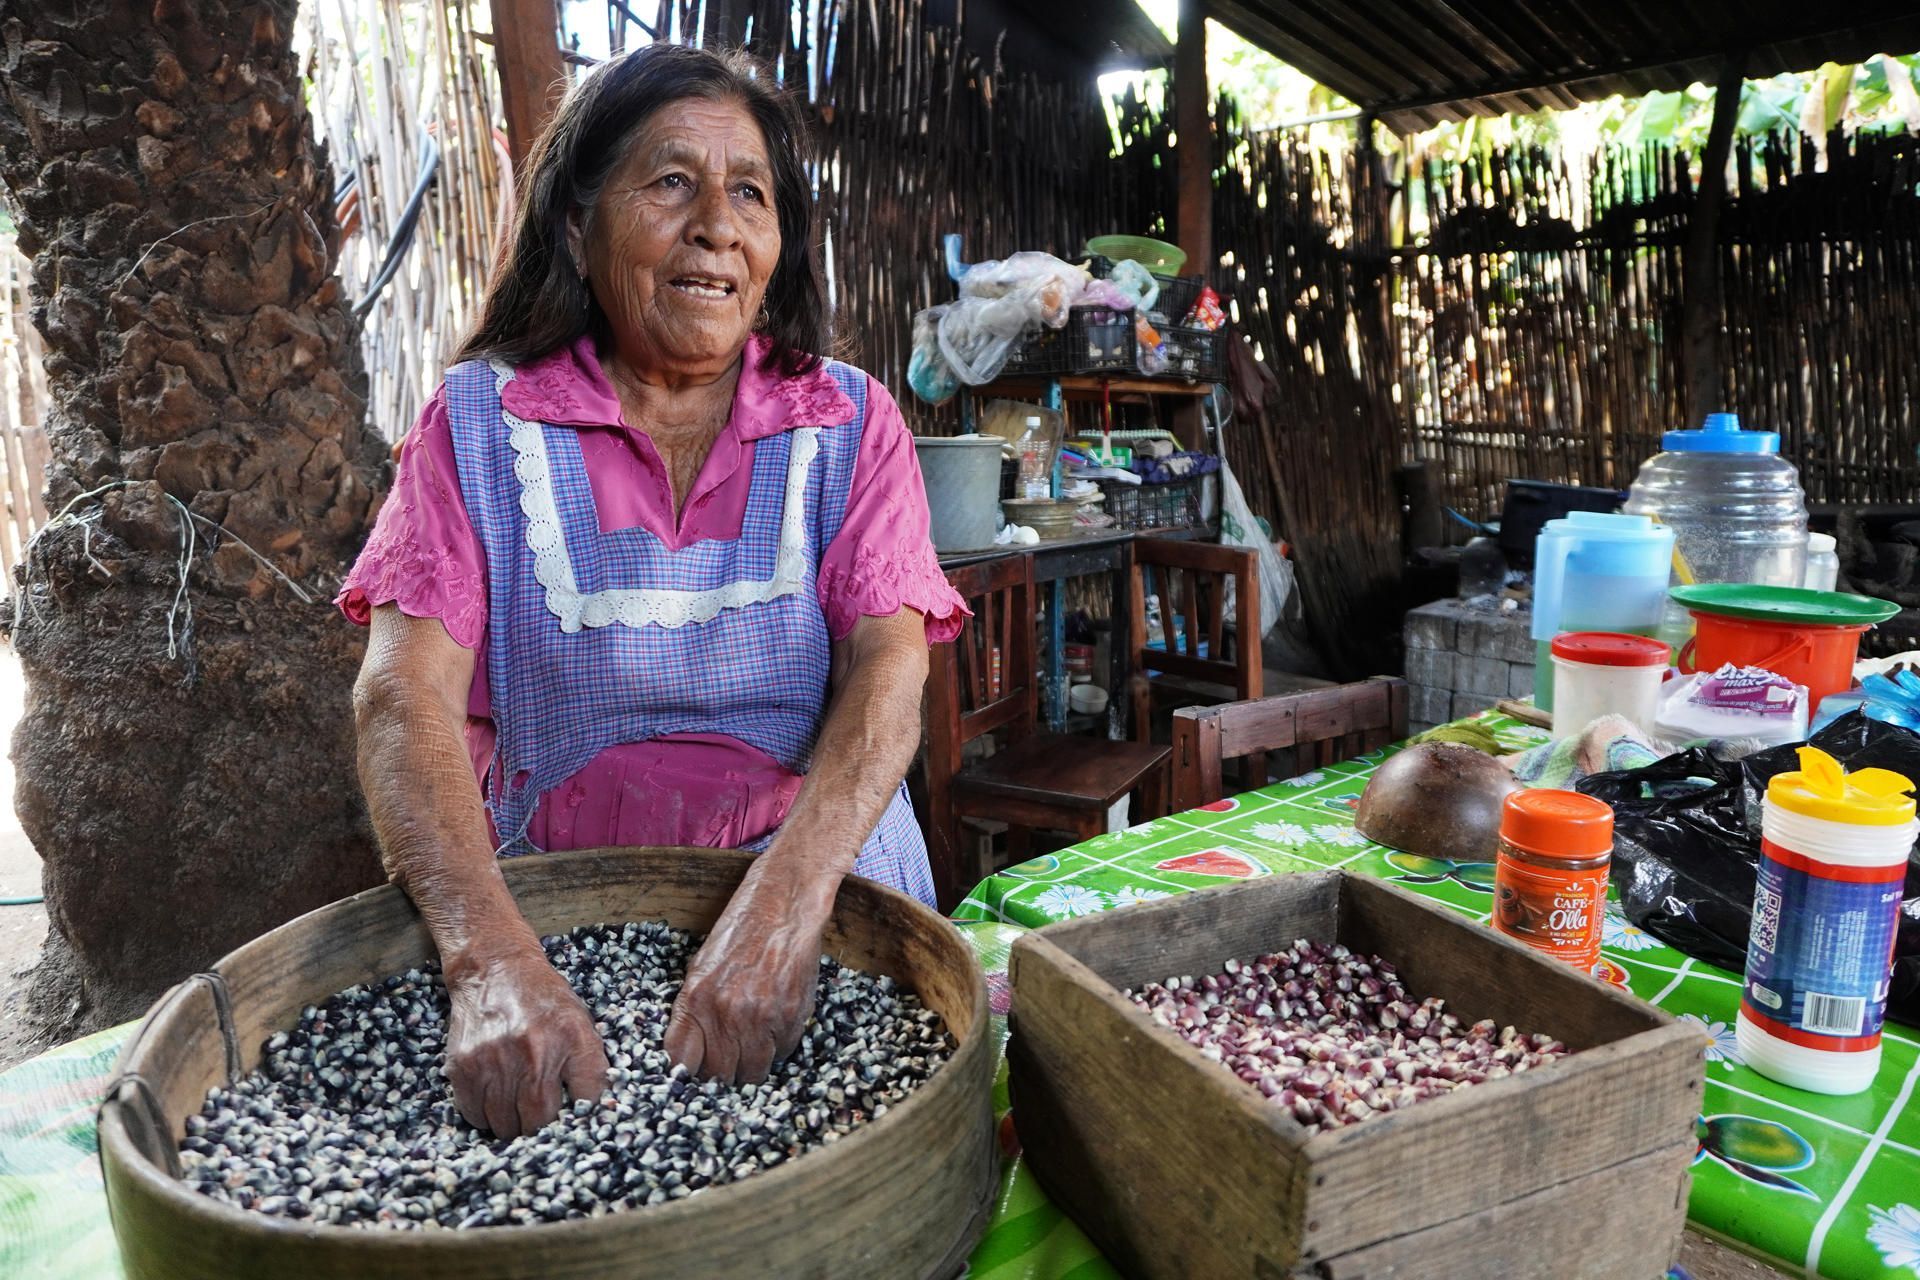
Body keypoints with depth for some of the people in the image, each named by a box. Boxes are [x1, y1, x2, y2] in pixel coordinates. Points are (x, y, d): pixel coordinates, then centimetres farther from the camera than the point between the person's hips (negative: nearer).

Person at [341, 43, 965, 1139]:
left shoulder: (851, 422, 2)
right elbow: (404, 698, -10)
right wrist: (494, 959, -27)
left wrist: (783, 905, -28)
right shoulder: (481, 423, 1)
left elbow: (887, 676, -11)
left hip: (814, 892, 0)